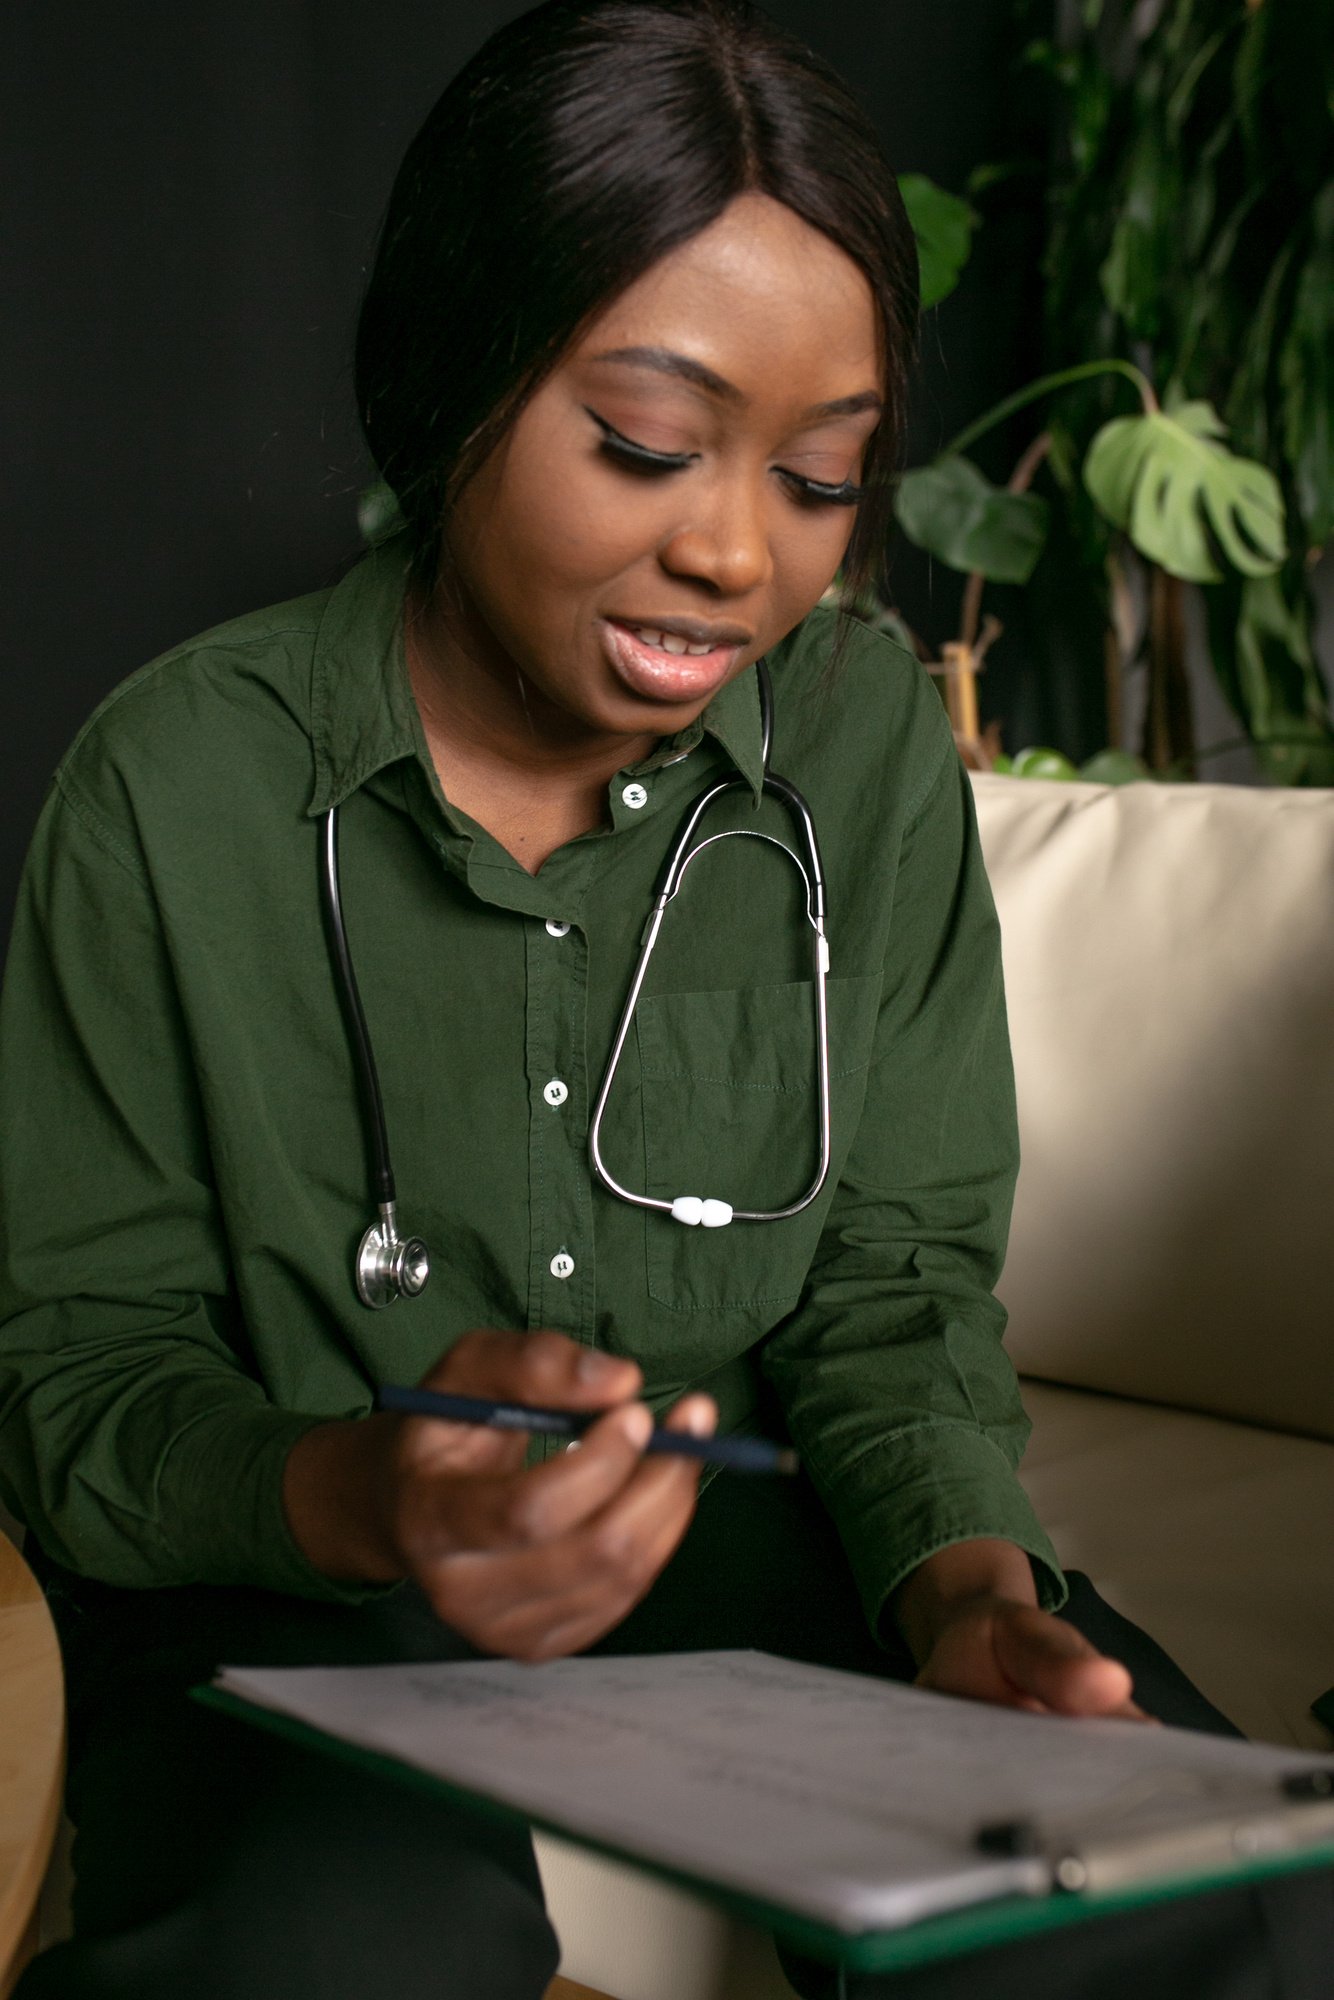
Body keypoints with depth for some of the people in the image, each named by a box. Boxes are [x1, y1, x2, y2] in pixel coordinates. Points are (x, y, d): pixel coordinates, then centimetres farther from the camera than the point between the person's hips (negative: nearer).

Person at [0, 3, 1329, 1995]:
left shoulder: (872, 741, 0)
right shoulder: (184, 783, -9)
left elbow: (894, 1275, 4)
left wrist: (965, 1577, -18)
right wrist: (356, 1501, -28)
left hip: (765, 1535, 3)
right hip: (299, 1592, -2)